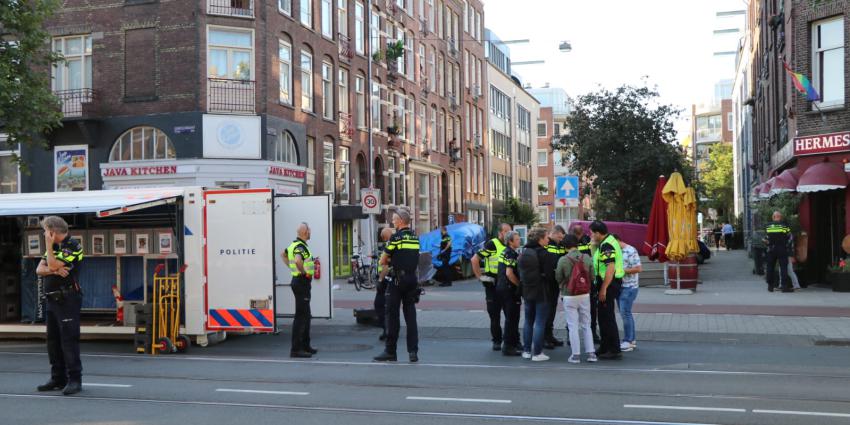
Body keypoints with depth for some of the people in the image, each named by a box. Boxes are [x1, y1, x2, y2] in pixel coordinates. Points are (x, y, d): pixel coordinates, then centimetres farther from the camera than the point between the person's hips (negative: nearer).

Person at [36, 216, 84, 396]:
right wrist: (55, 270, -13)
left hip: (68, 299, -9)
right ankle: (58, 379, 18)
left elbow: (53, 265, -20)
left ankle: (75, 379, -8)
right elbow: (40, 269, 7)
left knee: (69, 340, -10)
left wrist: (49, 245, -9)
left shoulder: (72, 246, -10)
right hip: (52, 300, 9)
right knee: (53, 340, 11)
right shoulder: (54, 247, 16)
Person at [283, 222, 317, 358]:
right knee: (301, 316, -8)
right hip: (302, 282, -10)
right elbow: (298, 260, -39)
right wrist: (303, 272, -22)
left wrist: (292, 268, 22)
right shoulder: (300, 246, -19)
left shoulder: (294, 244, 12)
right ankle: (296, 349, -7)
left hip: (298, 281, 10)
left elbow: (283, 254, 30)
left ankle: (305, 346, 24)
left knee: (306, 315, 17)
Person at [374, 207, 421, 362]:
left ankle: (390, 351, 6)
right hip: (412, 279, 6)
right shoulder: (415, 237, 9)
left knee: (392, 316, 2)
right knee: (411, 316, 7)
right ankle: (413, 352, 3)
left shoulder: (396, 237, -11)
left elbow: (383, 261, -5)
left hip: (397, 280, -6)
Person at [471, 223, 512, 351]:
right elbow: (475, 260, -13)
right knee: (494, 314, 3)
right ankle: (497, 341, 12)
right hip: (493, 284, -5)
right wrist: (480, 277, -13)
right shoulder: (492, 244, -11)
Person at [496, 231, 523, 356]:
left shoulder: (505, 252, 14)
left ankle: (514, 342, 27)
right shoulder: (511, 253, -16)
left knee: (511, 317, 18)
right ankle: (508, 346, -2)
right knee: (512, 318, -4)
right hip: (509, 289, -10)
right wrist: (520, 285, -14)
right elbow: (509, 273, -24)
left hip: (502, 287, 10)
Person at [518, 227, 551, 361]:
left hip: (527, 291, 6)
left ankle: (526, 350, 20)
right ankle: (537, 353, 1)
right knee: (540, 323, 0)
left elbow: (520, 271, 7)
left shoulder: (524, 253, 5)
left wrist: (523, 284, 13)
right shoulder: (543, 253, -15)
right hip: (541, 292, -6)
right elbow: (548, 273, -15)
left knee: (528, 321, 16)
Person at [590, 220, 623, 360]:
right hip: (610, 283, 11)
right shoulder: (607, 242, 14)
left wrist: (603, 289, -25)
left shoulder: (606, 245, -19)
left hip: (609, 283, -11)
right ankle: (605, 348, 26)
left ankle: (614, 350, 0)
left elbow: (610, 268, -26)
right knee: (603, 316, 17)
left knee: (607, 318, -5)